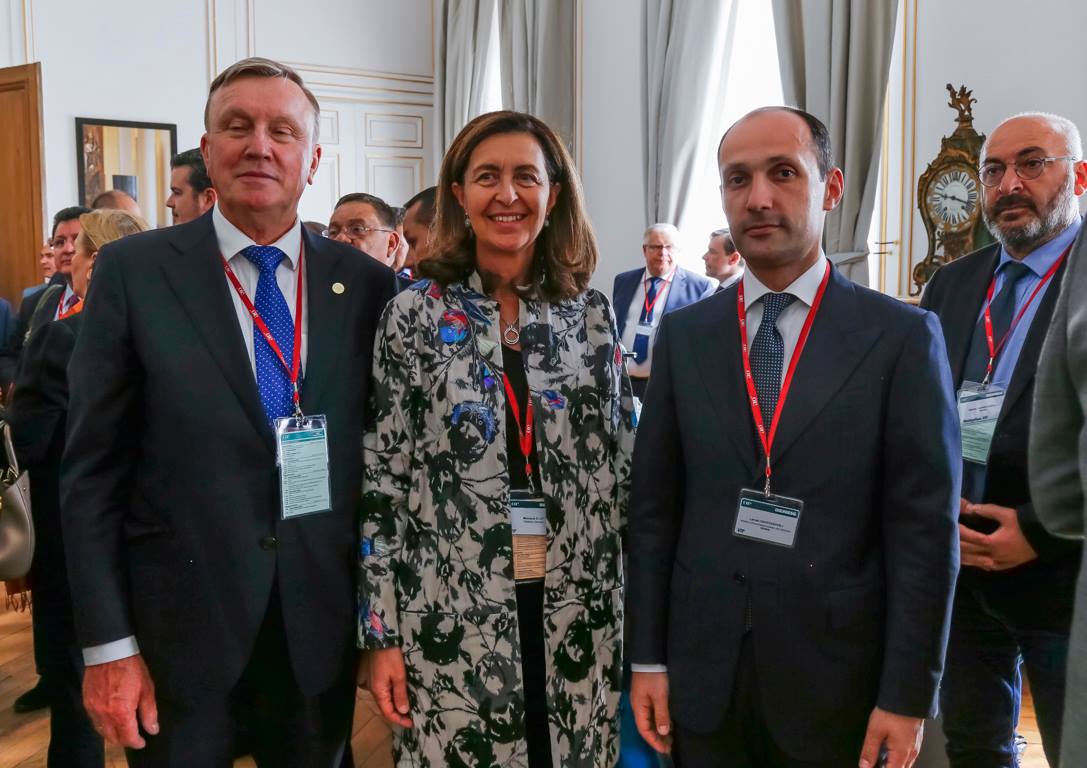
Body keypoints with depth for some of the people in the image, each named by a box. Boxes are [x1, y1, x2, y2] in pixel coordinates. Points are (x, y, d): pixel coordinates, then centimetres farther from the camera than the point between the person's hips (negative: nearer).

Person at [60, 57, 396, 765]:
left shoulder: (366, 285, 0)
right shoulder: (132, 272, -4)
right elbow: (92, 471, -4)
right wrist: (106, 645, -7)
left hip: (322, 628, 2)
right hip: (180, 629, -1)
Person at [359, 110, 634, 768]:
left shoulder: (591, 312, 3)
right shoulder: (416, 314, -4)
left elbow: (624, 463, 7)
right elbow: (383, 480, -3)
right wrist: (382, 632, -5)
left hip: (578, 611, 2)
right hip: (453, 614, -2)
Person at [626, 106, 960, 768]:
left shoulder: (903, 336, -5)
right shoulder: (684, 334, 3)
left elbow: (926, 527, -6)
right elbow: (654, 506, 3)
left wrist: (908, 696, -8)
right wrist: (648, 658, 2)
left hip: (838, 677, -2)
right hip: (704, 677, 2)